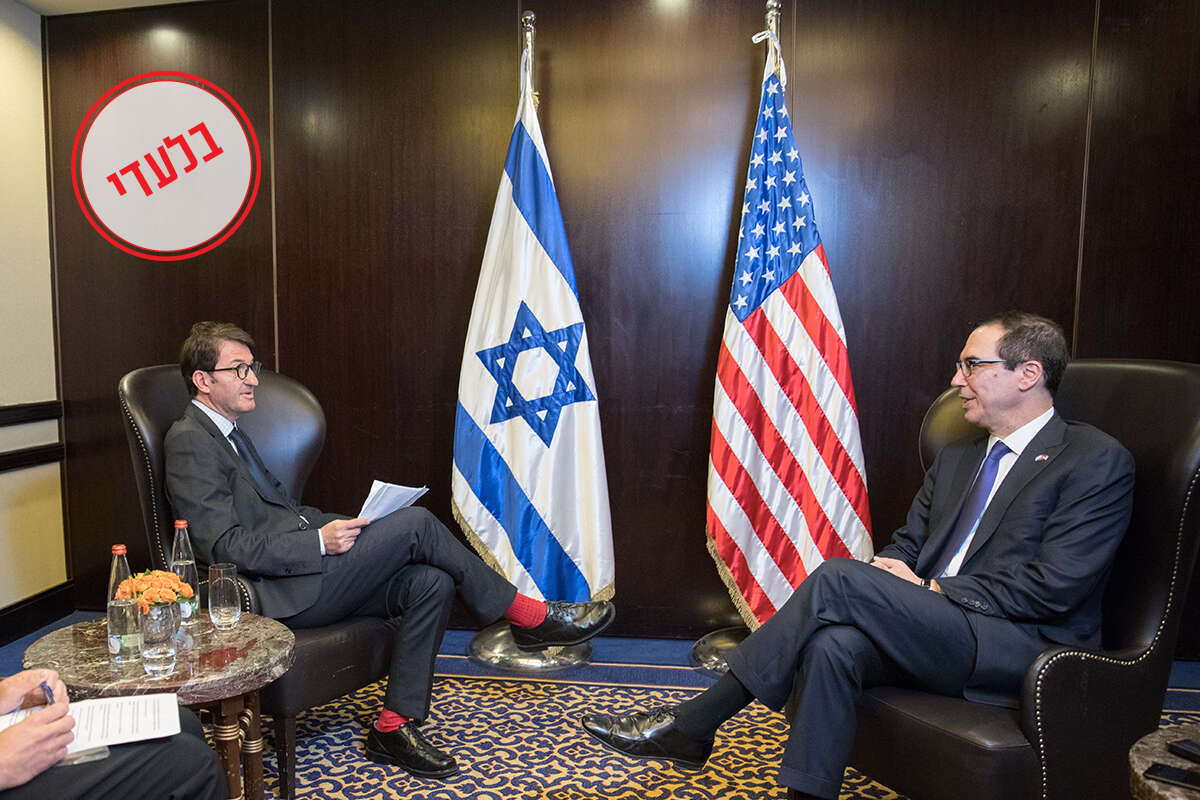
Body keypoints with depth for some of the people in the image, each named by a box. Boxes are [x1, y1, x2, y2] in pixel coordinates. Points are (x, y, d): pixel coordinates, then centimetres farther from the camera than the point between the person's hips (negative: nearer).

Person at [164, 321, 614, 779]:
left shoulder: (227, 432, 20)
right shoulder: (189, 441, -10)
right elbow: (225, 547, -17)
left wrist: (333, 526, 5)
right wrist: (320, 542, -20)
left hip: (308, 570, 9)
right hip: (284, 596, -9)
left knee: (431, 583, -12)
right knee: (414, 523, -20)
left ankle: (393, 726, -3)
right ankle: (528, 616, -7)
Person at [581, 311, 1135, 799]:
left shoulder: (1099, 463, -4)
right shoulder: (957, 458, 19)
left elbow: (1052, 587, -14)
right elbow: (906, 544, 19)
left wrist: (932, 590, -11)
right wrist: (894, 578, -4)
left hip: (1022, 650, -6)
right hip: (936, 633, 6)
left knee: (839, 578, -26)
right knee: (835, 644, -28)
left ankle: (688, 726, -17)